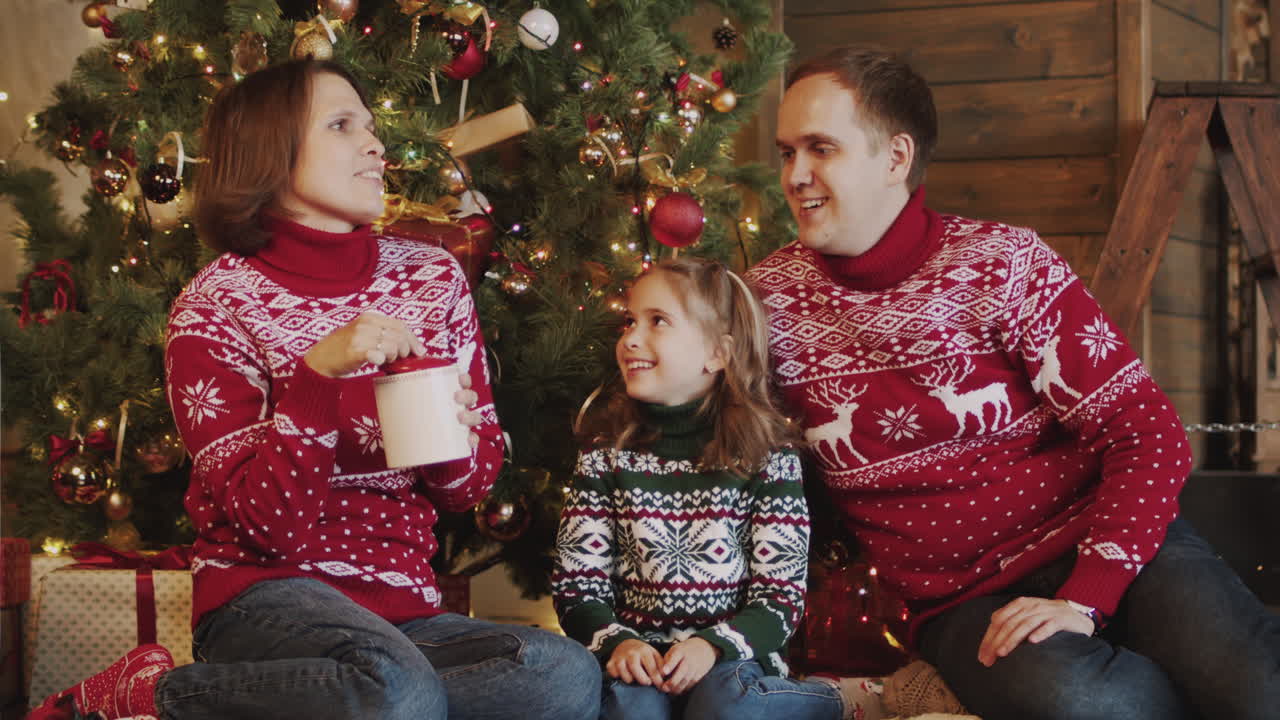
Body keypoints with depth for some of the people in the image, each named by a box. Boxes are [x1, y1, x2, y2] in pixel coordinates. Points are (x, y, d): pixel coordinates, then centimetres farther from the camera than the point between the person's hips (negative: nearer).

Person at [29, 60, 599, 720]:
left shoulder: (433, 277, 9)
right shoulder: (215, 307, -4)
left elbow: (472, 485, 14)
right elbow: (269, 524, -13)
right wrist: (317, 375, -26)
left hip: (404, 609, 6)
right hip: (266, 597, -6)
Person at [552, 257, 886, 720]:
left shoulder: (766, 455, 0)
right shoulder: (607, 452, 6)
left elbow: (782, 592, -4)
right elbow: (577, 582, 4)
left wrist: (714, 646, -21)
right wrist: (616, 642, -16)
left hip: (731, 656, 0)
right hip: (638, 654, 1)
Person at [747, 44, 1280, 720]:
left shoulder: (1003, 262, -4)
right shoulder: (770, 296, 2)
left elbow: (1148, 435, -7)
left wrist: (1083, 598, -18)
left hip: (1094, 541, -1)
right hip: (960, 602, 1)